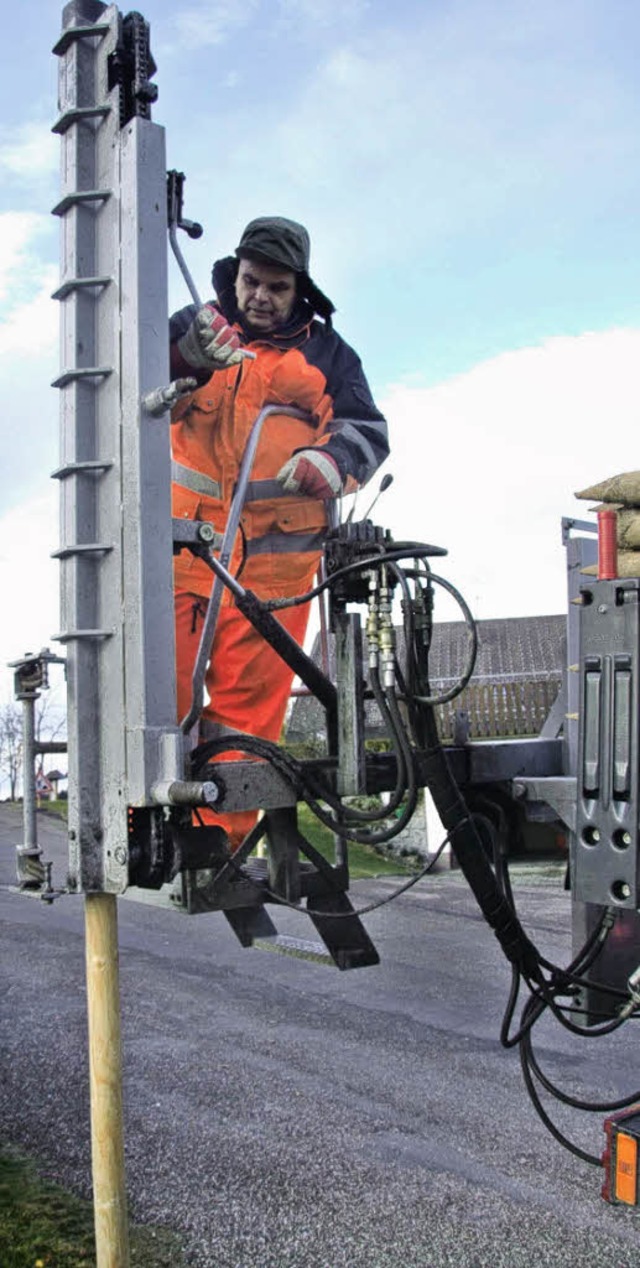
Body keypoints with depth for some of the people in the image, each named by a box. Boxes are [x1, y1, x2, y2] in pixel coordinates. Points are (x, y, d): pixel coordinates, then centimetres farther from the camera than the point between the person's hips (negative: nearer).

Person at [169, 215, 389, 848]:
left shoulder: (325, 351, 19)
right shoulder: (195, 325, 18)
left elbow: (368, 428, 9)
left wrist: (331, 459, -14)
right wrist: (188, 351, -18)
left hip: (276, 549, 0)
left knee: (249, 699, -5)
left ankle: (221, 840, 1)